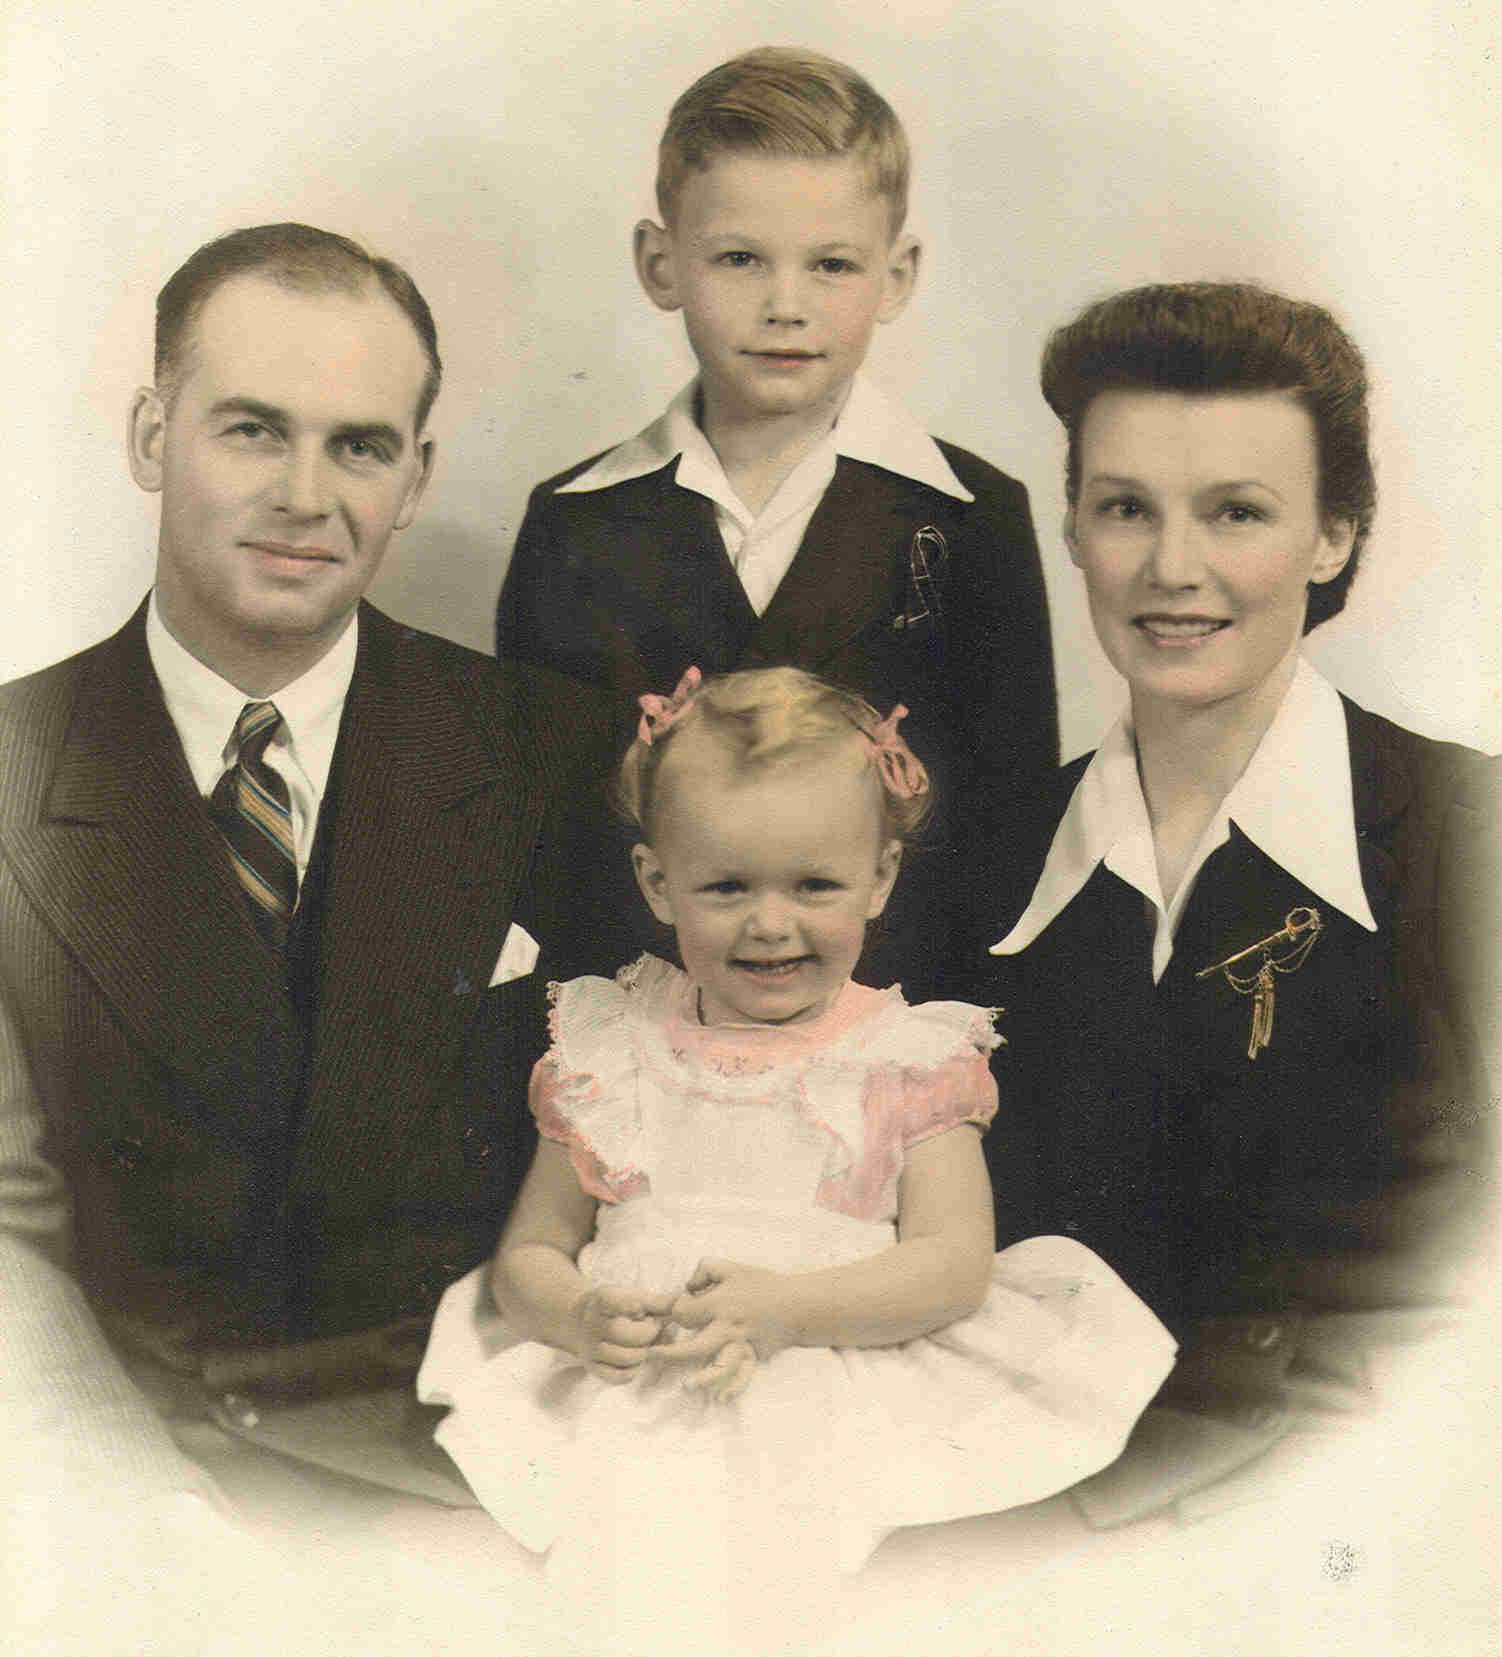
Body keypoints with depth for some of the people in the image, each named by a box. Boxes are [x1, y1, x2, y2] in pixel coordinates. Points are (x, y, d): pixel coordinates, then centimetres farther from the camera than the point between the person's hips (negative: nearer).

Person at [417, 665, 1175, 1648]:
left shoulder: (909, 1059, 7)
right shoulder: (610, 1052, 12)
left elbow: (957, 1264, -2)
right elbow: (529, 1254, 13)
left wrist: (786, 1310, -17)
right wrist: (581, 1319, -11)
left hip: (852, 1397, -1)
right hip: (636, 1403, 1)